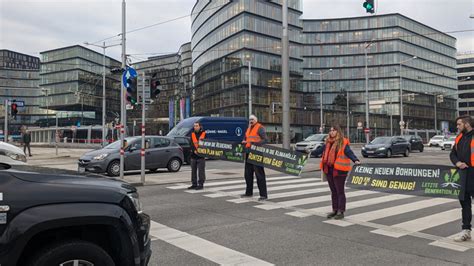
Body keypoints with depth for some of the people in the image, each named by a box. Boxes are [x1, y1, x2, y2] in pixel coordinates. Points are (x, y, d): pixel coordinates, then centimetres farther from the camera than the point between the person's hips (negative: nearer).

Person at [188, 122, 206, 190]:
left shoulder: (204, 134, 0)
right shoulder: (192, 134, 9)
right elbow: (191, 144, 0)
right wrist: (194, 150, -17)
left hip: (201, 156, -4)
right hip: (193, 155, 4)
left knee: (201, 171, -3)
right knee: (193, 171, 10)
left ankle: (201, 184, 4)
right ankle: (194, 184, 19)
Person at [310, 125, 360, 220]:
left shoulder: (343, 142, -9)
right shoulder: (328, 142, 12)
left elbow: (349, 152, -19)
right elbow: (320, 150, 20)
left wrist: (355, 160, -34)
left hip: (339, 170, -7)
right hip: (329, 169, 7)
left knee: (340, 191, 2)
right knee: (333, 191, 14)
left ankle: (341, 211, 11)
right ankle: (335, 210, 24)